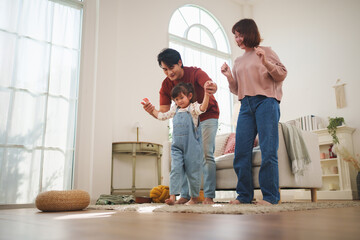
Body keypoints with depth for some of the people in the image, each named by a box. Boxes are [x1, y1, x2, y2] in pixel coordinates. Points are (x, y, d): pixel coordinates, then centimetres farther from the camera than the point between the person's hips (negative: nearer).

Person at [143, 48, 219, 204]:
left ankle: (209, 196, -8)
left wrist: (211, 88, -70)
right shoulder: (166, 85, -10)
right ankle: (185, 195, 1)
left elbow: (209, 84, -45)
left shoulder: (195, 73, -23)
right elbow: (163, 113, -16)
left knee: (206, 154, -13)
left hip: (207, 116, -4)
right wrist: (152, 111, -39)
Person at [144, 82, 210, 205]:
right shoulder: (175, 109, 18)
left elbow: (202, 108, -21)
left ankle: (194, 197, 16)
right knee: (175, 170, -5)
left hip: (192, 146, -4)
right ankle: (172, 196, -6)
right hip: (177, 146, 5)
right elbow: (162, 116, 29)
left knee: (193, 171, 3)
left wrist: (206, 93, -33)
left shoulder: (193, 107, 0)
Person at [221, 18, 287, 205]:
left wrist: (265, 62, -12)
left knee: (268, 151, -9)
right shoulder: (238, 62, 23)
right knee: (241, 152, -1)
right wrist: (229, 77, 5)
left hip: (266, 102, -5)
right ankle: (244, 195, 8)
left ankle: (270, 196, -3)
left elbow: (282, 75, 3)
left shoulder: (265, 51, 10)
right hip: (246, 106, 5)